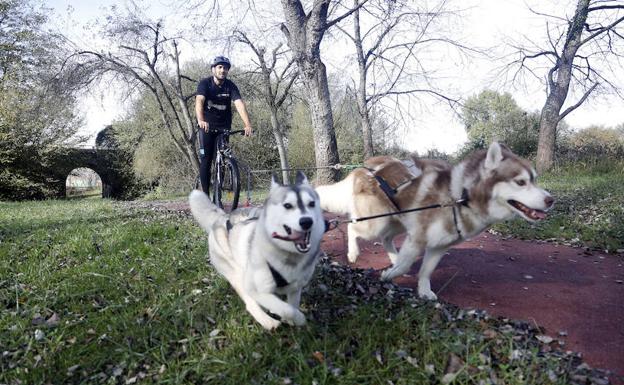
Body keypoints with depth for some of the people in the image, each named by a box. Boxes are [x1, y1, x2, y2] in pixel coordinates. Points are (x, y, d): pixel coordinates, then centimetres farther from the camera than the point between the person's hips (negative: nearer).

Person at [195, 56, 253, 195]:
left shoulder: (231, 86, -7)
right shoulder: (205, 83, -12)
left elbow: (239, 104, -21)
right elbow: (199, 101, -29)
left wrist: (247, 125, -37)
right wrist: (201, 121, -49)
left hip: (224, 126, 2)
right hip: (207, 125, -2)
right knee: (206, 160, -6)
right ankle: (205, 193, 1)